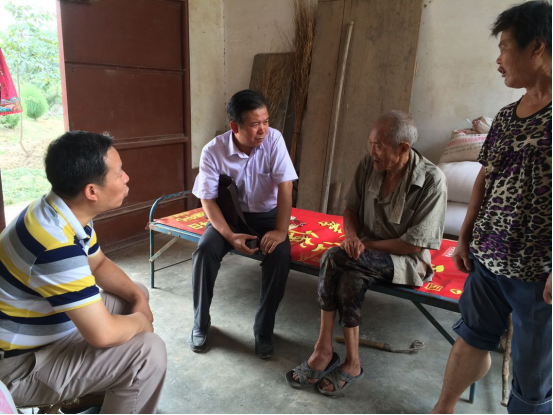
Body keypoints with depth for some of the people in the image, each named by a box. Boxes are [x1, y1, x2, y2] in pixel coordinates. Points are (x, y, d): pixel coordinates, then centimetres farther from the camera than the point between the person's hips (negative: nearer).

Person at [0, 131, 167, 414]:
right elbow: (103, 334, -35)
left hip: (43, 325, 10)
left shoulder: (66, 212, -4)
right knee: (148, 352, -23)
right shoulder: (57, 245, -35)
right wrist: (141, 320, -14)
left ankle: (99, 388, 26)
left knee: (137, 293, 14)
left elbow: (99, 265, 11)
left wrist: (137, 297, -4)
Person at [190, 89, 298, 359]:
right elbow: (208, 200, -13)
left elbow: (285, 187, -19)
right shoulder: (213, 151, -17)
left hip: (266, 214, 0)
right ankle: (200, 323, -3)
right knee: (205, 250, -26)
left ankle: (264, 329, -9)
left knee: (280, 254, -28)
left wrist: (281, 230, -28)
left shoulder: (274, 140, -17)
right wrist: (230, 236, -24)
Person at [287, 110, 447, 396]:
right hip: (369, 254, 5)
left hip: (406, 260, -4)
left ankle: (324, 351, -15)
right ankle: (351, 364, -14)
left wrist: (365, 245, -16)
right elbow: (351, 208, 7)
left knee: (334, 258, -29)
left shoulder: (431, 181, -20)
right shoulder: (368, 166, -4)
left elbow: (414, 244, -18)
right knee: (349, 281, -31)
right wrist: (351, 235, -14)